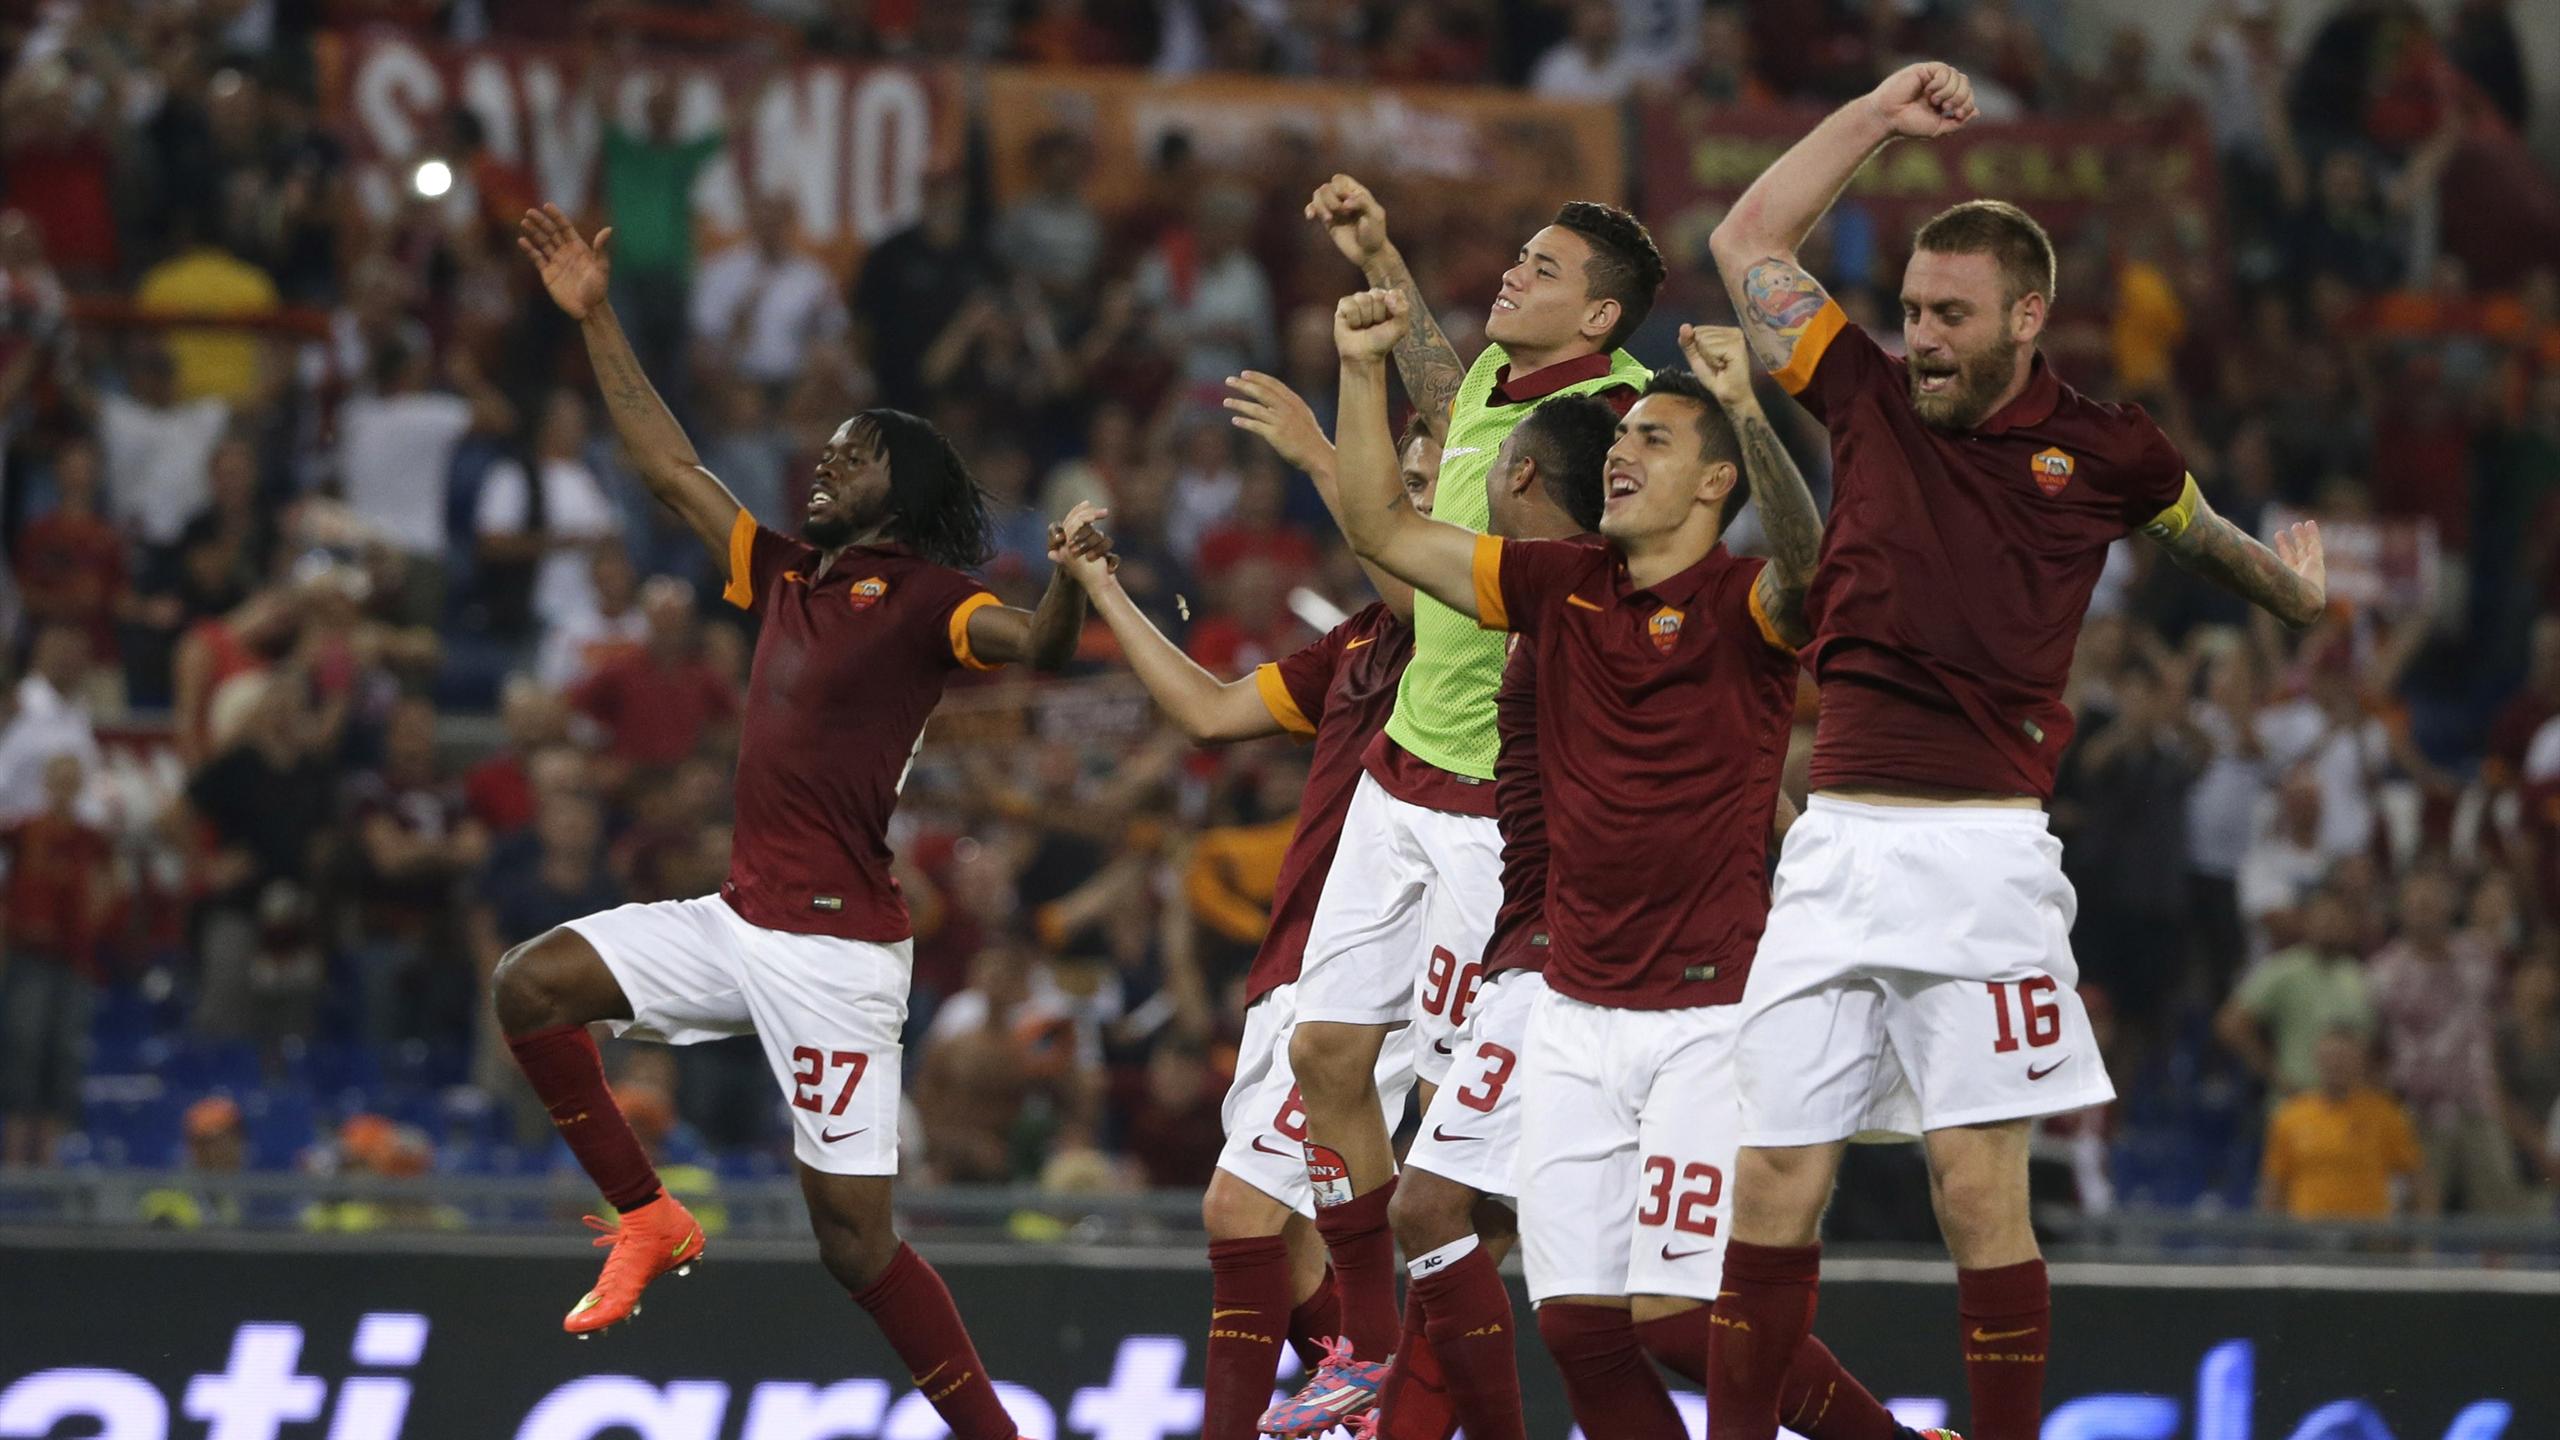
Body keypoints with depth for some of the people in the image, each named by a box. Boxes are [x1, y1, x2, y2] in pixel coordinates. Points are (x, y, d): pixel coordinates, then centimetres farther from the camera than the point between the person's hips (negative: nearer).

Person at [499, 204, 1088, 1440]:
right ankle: (647, 1220, 11)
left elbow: (1037, 644, -24)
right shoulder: (787, 576, 15)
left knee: (853, 1241, -9)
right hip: (741, 919, 8)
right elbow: (670, 469, 22)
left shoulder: (921, 598, -7)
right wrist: (596, 322, 21)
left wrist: (1071, 582, -45)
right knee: (533, 983, 2)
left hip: (834, 945, -8)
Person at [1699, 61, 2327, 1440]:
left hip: (1981, 850, -3)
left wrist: (2288, 586, 44)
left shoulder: (2098, 450, 5)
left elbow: (2202, 531, 28)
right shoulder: (1871, 400, 11)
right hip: (1835, 845, 3)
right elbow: (1749, 239, 17)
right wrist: (1878, 115, 15)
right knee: (1774, 1179, -1)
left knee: (1980, 1188, -7)